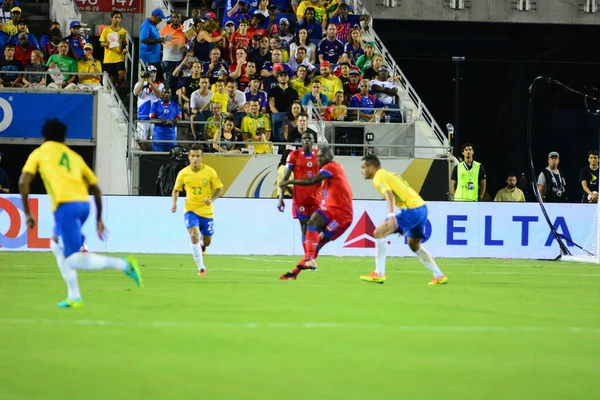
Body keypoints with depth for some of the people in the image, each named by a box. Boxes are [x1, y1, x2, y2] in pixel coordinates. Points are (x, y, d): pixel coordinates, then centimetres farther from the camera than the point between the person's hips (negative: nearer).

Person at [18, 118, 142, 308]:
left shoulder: (39, 153, 16)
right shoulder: (74, 156, 26)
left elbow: (23, 182, 1)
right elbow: (96, 189, 24)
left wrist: (27, 213, 6)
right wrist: (99, 220, 29)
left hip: (66, 205, -6)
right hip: (84, 203, 6)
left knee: (72, 260, -8)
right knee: (57, 246, 26)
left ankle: (122, 264, -25)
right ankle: (74, 296, 17)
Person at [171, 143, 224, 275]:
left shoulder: (210, 172, -10)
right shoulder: (183, 173, -6)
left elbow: (219, 188, 1)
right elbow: (176, 190, 8)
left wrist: (212, 200, -18)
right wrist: (174, 203, -10)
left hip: (206, 211, 1)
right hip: (190, 210, -1)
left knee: (207, 241, 11)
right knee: (194, 235, -24)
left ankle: (202, 246, 51)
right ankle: (201, 267, -17)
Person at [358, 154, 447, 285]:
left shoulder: (379, 177, -4)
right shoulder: (388, 174, 24)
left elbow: (389, 194, -22)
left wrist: (391, 215, -35)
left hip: (412, 209, -10)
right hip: (421, 206, 10)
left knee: (379, 233, -8)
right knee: (414, 245, 25)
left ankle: (379, 274, -9)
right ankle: (439, 276, 25)